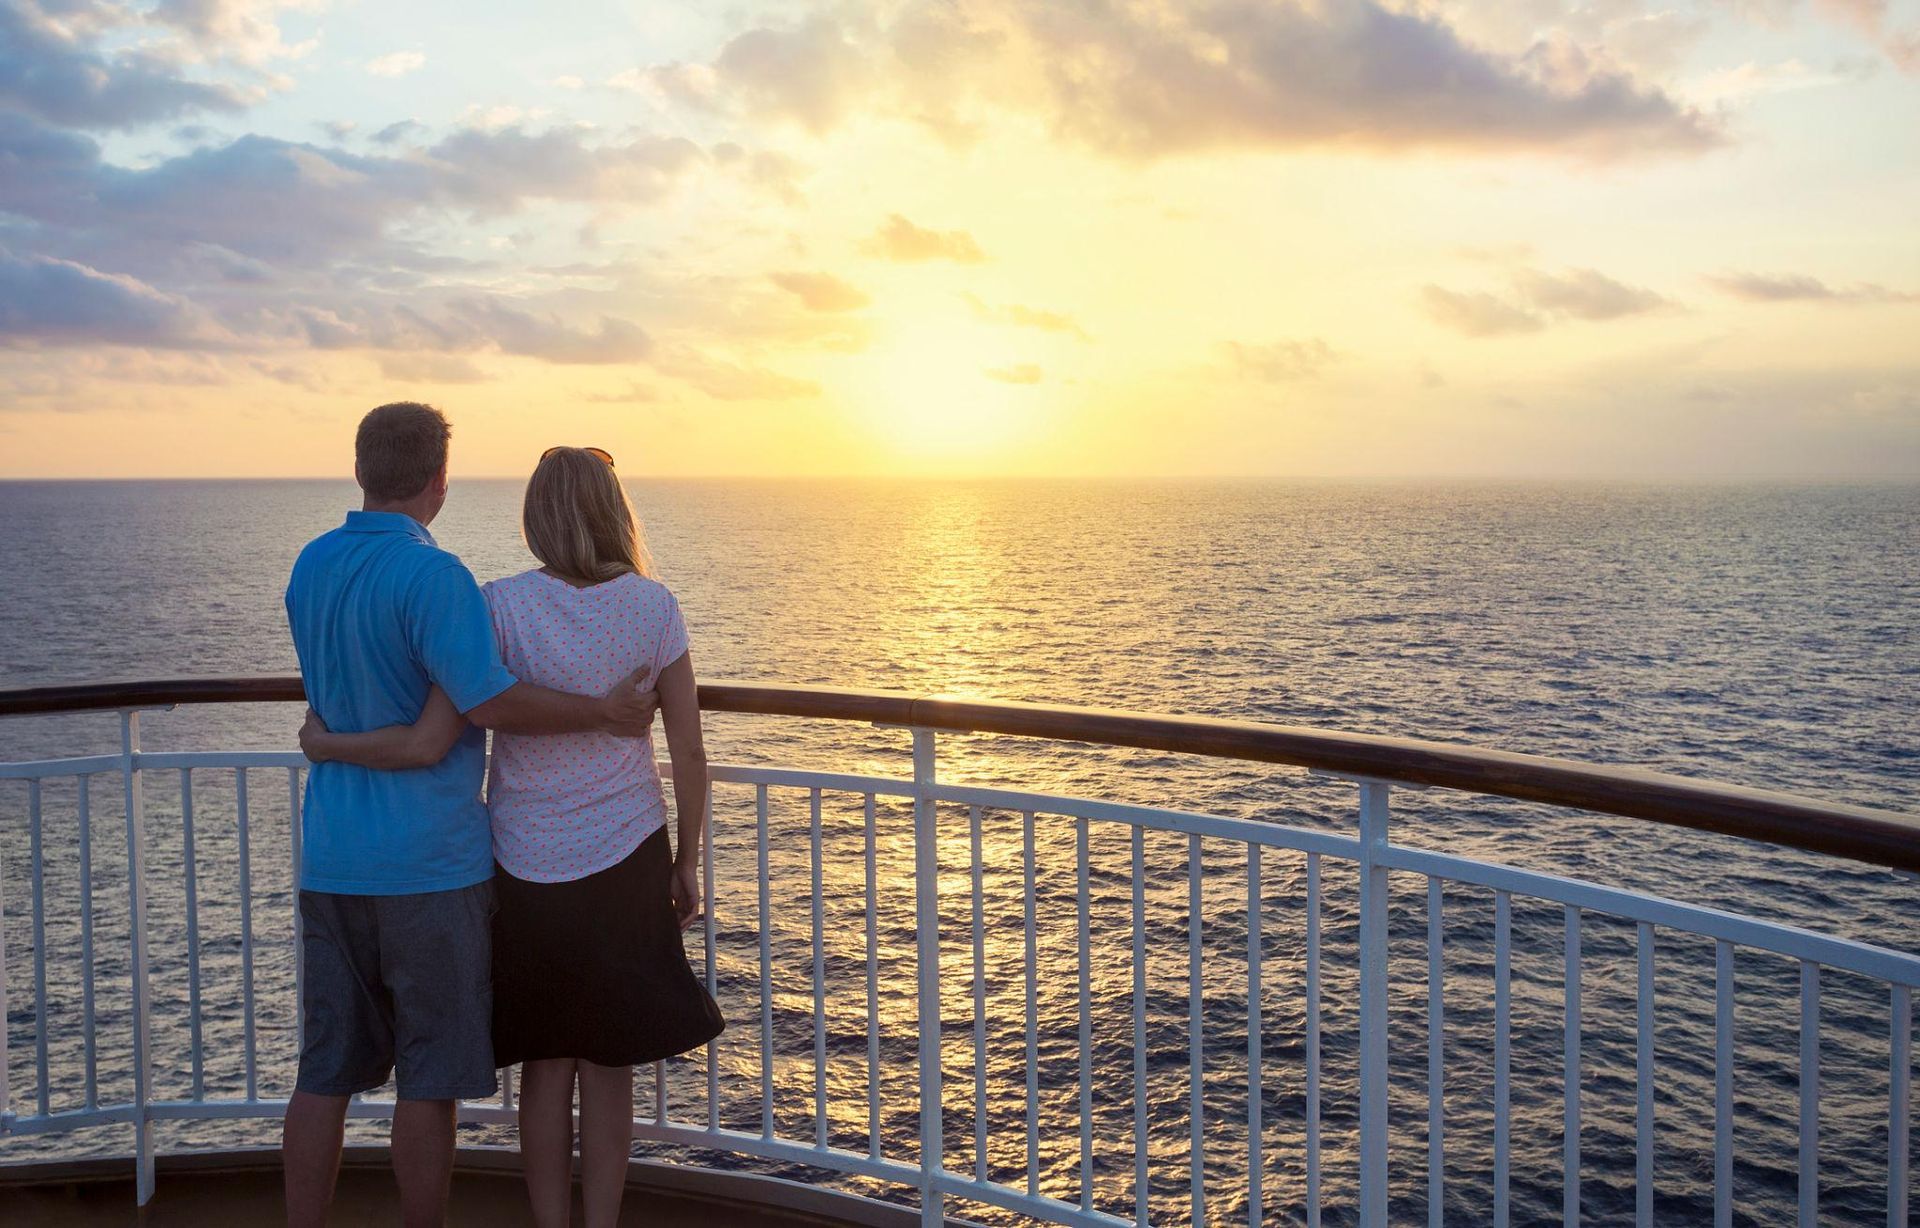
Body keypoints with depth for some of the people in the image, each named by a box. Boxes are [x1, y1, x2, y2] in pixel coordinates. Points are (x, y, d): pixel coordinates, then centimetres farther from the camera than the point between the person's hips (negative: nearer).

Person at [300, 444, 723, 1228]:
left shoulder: (501, 608, -13)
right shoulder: (653, 607, -8)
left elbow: (428, 744, -17)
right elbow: (689, 753, -4)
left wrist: (327, 744, 1)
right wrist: (687, 863, 8)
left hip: (527, 867, -1)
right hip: (623, 858, 1)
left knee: (544, 1064, 15)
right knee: (608, 1067, 14)